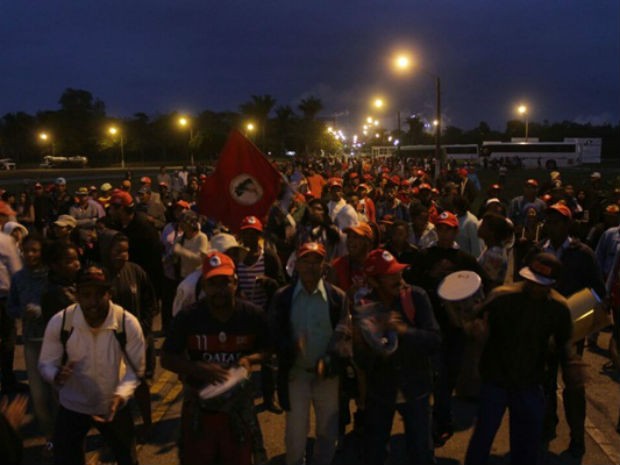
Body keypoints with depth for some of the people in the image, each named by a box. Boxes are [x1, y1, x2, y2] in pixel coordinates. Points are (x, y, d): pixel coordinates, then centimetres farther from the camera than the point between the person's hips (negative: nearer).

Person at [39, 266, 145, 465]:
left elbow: (136, 368, -12)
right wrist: (57, 376, -32)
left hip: (113, 405, 0)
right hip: (72, 406, 0)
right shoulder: (59, 322, -20)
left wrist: (121, 395, -30)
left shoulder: (128, 323, -23)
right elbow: (45, 364, -8)